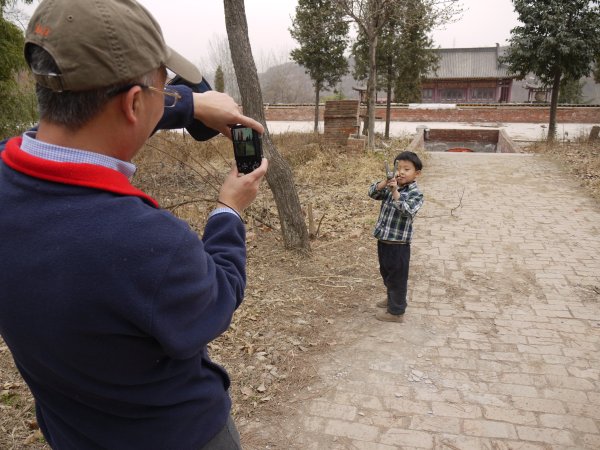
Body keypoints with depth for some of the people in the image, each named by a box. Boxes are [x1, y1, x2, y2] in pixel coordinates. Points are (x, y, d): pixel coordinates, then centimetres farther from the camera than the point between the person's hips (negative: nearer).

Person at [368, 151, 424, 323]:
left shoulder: (415, 193, -14)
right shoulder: (391, 186, 5)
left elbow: (407, 210, -30)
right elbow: (372, 192, -3)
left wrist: (395, 192, -38)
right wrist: (385, 183, -19)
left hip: (398, 243, -7)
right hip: (383, 239, 7)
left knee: (397, 277, 6)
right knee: (386, 273, 25)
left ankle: (396, 311, 20)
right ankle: (392, 298, 47)